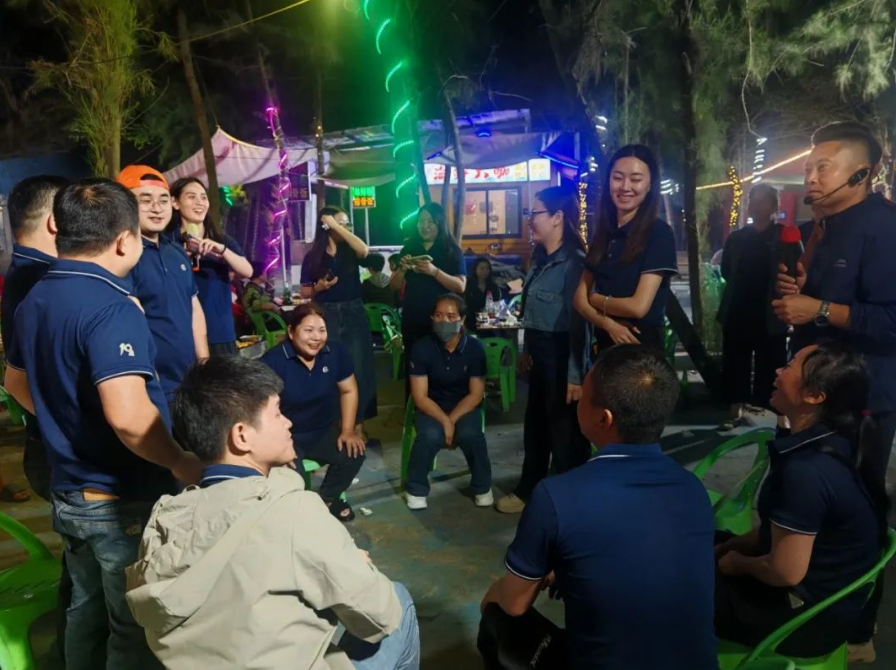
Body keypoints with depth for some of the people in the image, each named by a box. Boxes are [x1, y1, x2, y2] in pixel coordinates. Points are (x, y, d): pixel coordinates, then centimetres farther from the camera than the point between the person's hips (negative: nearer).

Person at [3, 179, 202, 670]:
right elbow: (128, 416, -36)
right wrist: (181, 463, -20)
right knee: (136, 629, 9)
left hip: (69, 491, 9)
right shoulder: (110, 306, -25)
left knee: (87, 609, 24)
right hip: (123, 500, -8)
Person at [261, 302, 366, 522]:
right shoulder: (273, 361, -21)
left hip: (324, 432, 4)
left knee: (353, 455, -18)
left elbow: (348, 390, 4)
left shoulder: (335, 352, -7)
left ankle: (327, 498, 13)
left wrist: (347, 431, -3)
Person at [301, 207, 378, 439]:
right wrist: (318, 287, -15)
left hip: (354, 314, 1)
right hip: (327, 316, -1)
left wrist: (337, 225, -17)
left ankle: (358, 422, 8)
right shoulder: (313, 256, 3)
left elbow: (364, 250, -20)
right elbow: (304, 292, 7)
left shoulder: (350, 251, 5)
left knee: (357, 368, 0)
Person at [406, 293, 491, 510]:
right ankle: (416, 489, -5)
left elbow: (476, 394, -9)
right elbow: (420, 397, -13)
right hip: (431, 407, 0)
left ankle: (482, 487, -2)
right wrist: (444, 421, -26)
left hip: (465, 406, 1)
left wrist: (452, 420, -22)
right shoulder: (422, 348, -13)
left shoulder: (475, 348, -10)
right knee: (430, 435, -32)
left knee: (470, 434, -31)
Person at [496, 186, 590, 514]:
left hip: (562, 357, -9)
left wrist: (576, 375, -24)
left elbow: (579, 321, -22)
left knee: (564, 431, 7)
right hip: (541, 355, 9)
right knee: (535, 425, 20)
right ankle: (528, 490, 36)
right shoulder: (541, 259, 9)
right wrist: (527, 350, 18)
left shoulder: (573, 262, -18)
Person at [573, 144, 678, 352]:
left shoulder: (659, 233, -12)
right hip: (605, 346, 6)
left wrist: (596, 299, -3)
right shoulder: (603, 234, 5)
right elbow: (580, 298, 3)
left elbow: (639, 306, -20)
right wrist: (609, 324, -15)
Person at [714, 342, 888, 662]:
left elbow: (786, 572, -27)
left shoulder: (806, 469, -32)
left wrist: (737, 563, -8)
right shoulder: (836, 443, -2)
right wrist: (726, 548, 6)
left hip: (811, 616, -9)